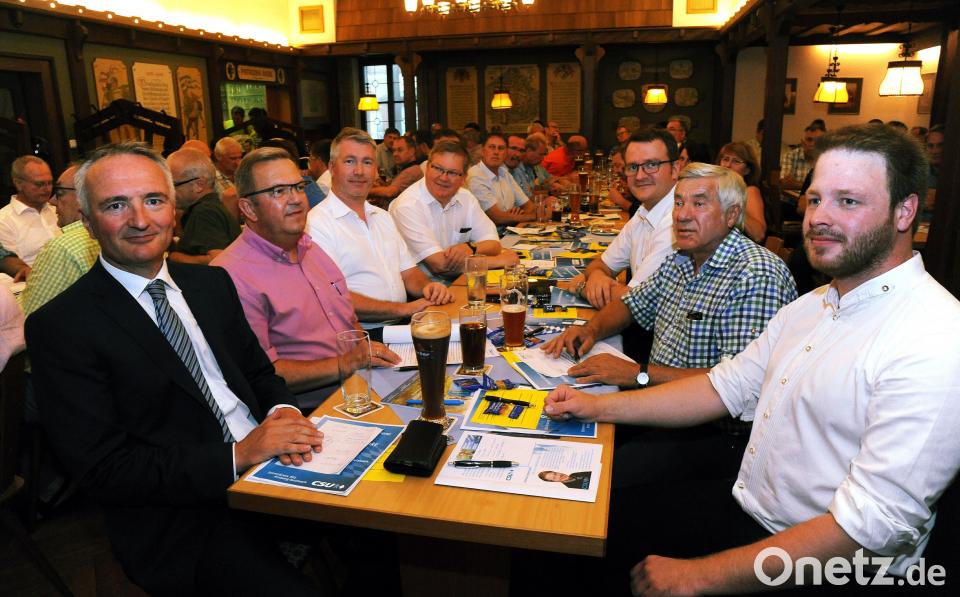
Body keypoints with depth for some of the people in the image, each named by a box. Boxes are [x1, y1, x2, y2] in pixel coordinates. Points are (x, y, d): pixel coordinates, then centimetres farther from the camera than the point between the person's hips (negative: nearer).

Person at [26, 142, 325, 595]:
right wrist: (236, 455, -19)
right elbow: (103, 469, -11)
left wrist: (283, 412, -8)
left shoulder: (212, 283, 11)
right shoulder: (60, 326, -6)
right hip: (185, 520, -5)